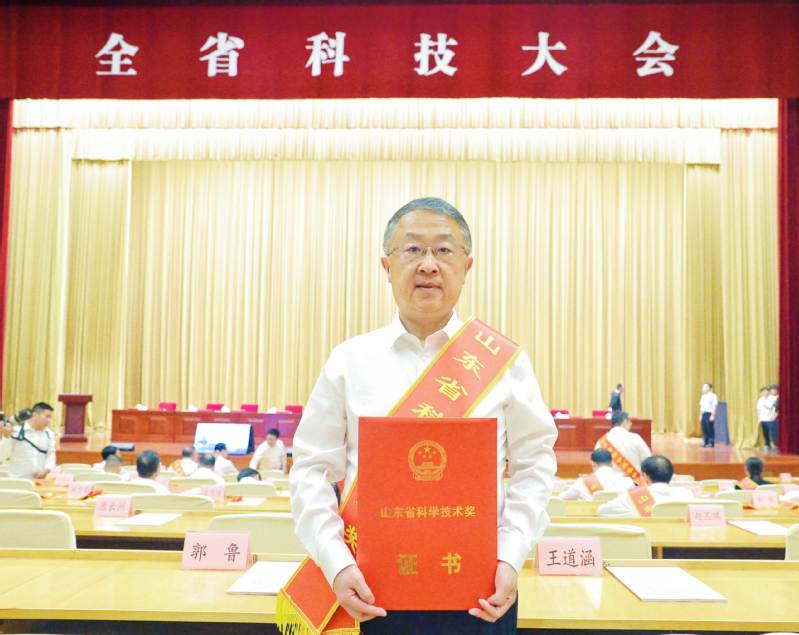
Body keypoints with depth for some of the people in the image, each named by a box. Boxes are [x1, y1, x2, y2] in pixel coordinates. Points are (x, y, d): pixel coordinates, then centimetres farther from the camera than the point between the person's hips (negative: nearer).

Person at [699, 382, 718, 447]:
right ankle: (706, 443, 13)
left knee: (710, 429, -4)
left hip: (709, 414, -7)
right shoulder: (703, 396, 16)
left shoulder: (713, 396, -6)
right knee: (704, 429, 7)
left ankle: (711, 443, 3)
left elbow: (714, 406, -10)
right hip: (704, 414, 7)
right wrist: (700, 415, 17)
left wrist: (713, 415, -15)